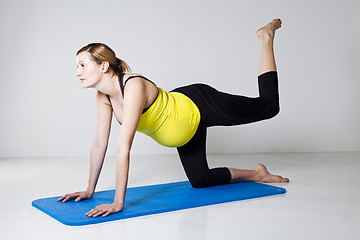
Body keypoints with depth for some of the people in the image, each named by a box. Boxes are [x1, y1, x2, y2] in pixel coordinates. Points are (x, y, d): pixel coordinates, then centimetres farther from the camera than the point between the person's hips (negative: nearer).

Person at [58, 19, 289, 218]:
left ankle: (266, 38, 31)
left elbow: (124, 149, -39)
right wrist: (89, 190, 0)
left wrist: (118, 202, -37)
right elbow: (100, 144, -5)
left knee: (269, 106, 13)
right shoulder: (103, 96, -12)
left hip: (200, 106, -7)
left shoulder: (134, 86, -37)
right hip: (186, 125, 7)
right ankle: (256, 174, 33)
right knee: (200, 181, 13)